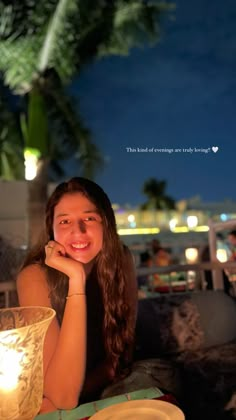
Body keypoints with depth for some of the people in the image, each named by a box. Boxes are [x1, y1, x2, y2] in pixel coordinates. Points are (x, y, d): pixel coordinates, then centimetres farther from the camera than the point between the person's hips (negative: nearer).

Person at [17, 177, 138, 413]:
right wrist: (76, 279, -32)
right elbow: (63, 396, -26)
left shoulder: (120, 261, -12)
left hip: (104, 394, 3)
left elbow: (121, 355, -6)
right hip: (54, 404, -3)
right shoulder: (36, 278, -21)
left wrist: (55, 404, -19)